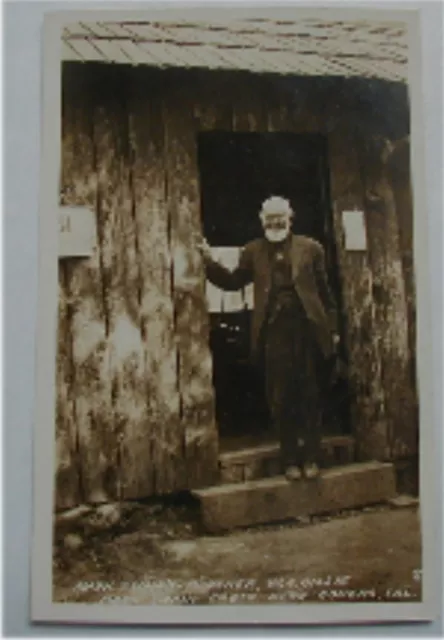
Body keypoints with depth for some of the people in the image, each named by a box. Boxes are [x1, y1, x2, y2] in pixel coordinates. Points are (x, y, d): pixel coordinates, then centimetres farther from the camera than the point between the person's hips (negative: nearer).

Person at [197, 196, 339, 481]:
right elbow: (233, 282, 15)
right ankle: (291, 460, 13)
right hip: (273, 330, 1)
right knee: (281, 398, 3)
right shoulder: (254, 251, 12)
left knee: (310, 396, 4)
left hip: (307, 328, -1)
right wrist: (209, 260, 2)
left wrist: (333, 328, 4)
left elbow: (325, 291, 8)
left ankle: (311, 457, 14)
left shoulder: (310, 248, 8)